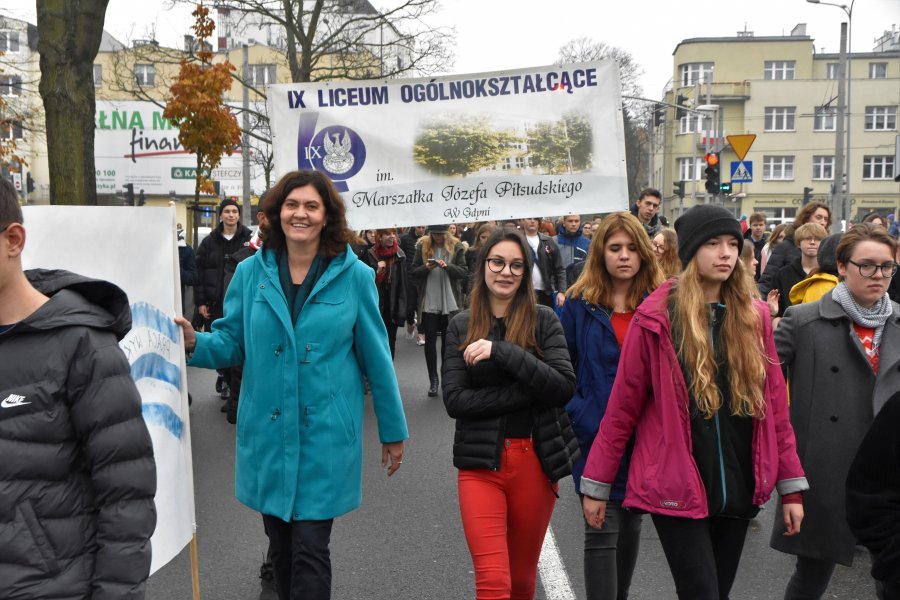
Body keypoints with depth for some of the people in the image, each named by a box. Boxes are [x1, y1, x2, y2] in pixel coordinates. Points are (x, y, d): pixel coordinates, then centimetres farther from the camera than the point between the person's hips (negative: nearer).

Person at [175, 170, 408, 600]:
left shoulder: (354, 276, -6)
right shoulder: (251, 272, 0)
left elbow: (375, 357, -1)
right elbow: (232, 343, 5)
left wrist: (392, 431, 4)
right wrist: (194, 342, -17)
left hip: (326, 435, -3)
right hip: (266, 432, 3)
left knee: (310, 549, -1)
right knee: (280, 545, 18)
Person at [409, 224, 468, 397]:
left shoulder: (457, 247, -1)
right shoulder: (422, 246, 2)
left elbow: (464, 272, -5)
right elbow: (413, 272, 3)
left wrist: (447, 266, -21)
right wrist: (426, 267, -16)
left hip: (450, 303, -1)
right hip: (429, 303, 1)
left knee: (448, 341, 8)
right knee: (430, 341, 3)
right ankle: (433, 380, 13)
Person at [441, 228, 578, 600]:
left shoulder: (543, 320, 0)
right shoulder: (461, 326, 2)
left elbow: (564, 386, -12)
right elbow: (454, 400, -7)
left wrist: (502, 351, -22)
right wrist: (528, 391, -15)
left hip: (536, 459, 1)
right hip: (481, 461, 0)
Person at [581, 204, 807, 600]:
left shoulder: (753, 317, 4)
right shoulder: (657, 317, -9)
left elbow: (773, 404, 7)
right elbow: (623, 405, -6)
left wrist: (791, 485, 6)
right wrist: (596, 484, -3)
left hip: (738, 488, 5)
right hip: (676, 489, -4)